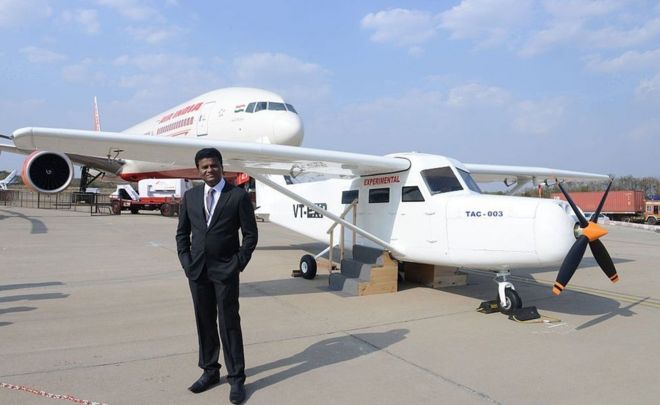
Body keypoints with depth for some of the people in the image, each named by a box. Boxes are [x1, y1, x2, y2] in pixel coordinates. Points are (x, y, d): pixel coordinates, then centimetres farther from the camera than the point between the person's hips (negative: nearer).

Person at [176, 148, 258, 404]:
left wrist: (239, 264, -9)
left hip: (225, 270, -4)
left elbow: (250, 234, -4)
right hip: (197, 270, 4)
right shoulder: (190, 196, 8)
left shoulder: (239, 196, -5)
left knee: (229, 324, 0)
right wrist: (186, 261, 2)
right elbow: (182, 233, 13)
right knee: (204, 323, 12)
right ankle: (210, 371, 27)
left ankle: (236, 378, 11)